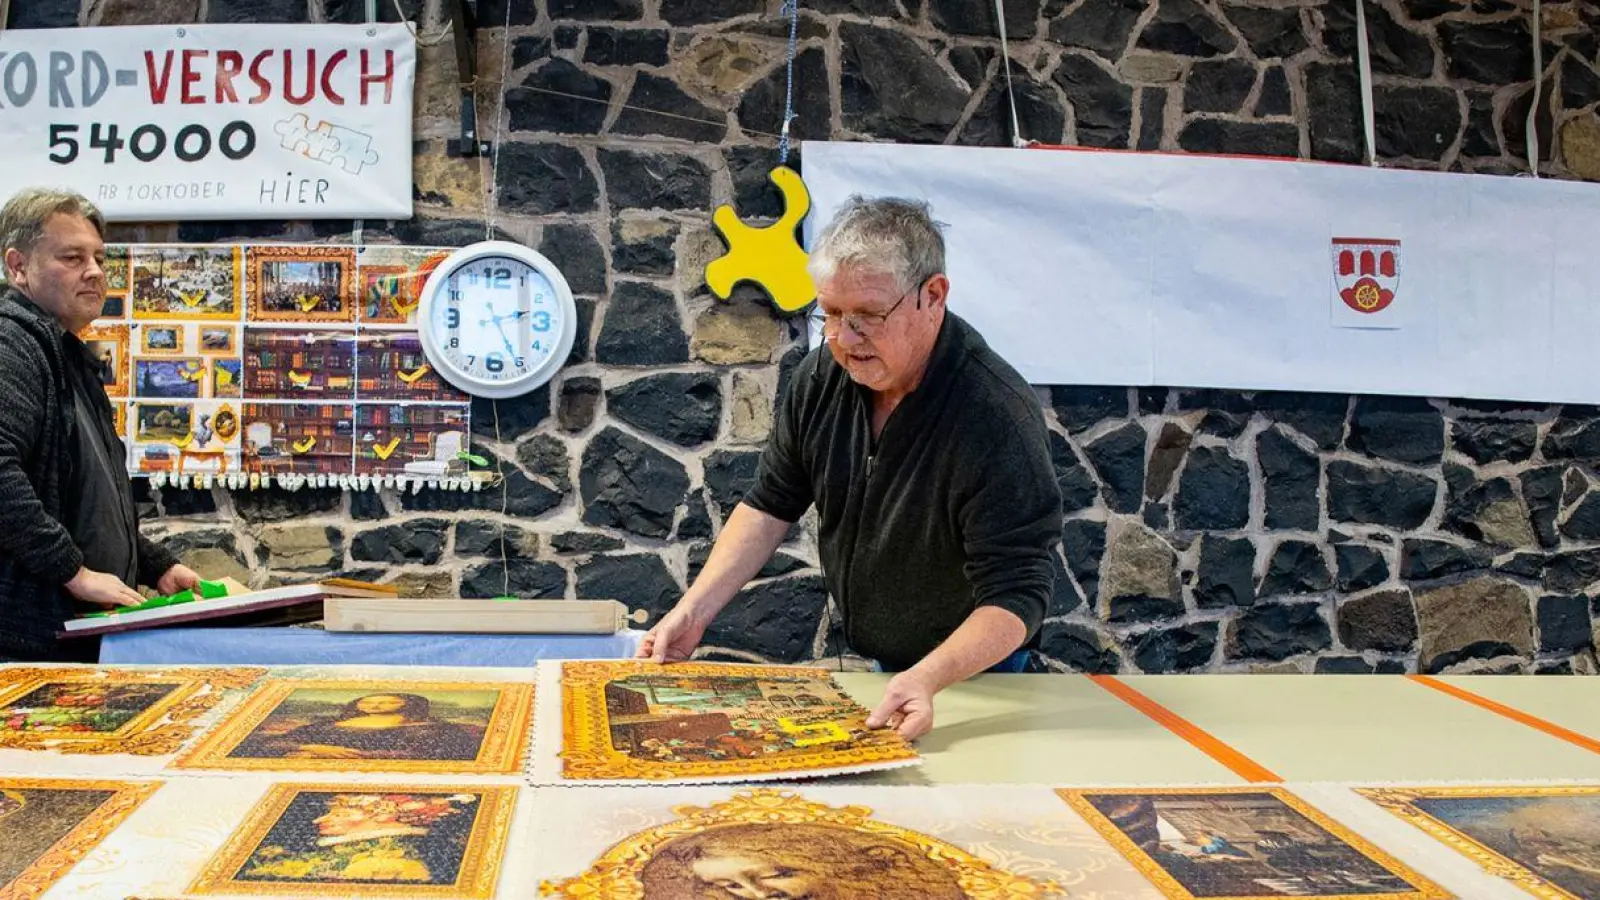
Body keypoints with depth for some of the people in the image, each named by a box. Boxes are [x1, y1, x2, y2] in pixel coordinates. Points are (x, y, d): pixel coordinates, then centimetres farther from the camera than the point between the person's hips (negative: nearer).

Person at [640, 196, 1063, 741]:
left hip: (970, 670, -5)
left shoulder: (998, 419, -31)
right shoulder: (824, 375, -11)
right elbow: (771, 506, -1)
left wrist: (928, 677, -47)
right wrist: (695, 609, -10)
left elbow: (1016, 597, -31)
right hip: (871, 662, 5)